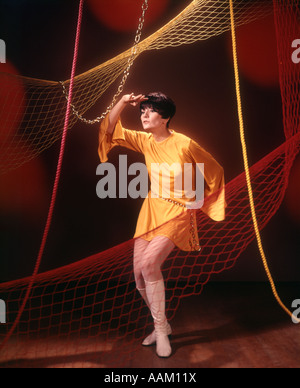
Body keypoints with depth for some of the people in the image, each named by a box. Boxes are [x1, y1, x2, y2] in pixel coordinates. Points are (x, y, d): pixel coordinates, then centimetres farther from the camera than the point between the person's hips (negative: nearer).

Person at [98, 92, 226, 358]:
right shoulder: (144, 141, 2)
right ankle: (162, 326, 26)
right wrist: (123, 102, -7)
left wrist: (199, 200, 4)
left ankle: (161, 329, -1)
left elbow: (215, 170, -3)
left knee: (149, 263, -24)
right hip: (151, 210, 6)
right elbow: (111, 131, 4)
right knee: (140, 273, 3)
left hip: (177, 213, -6)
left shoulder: (185, 144, -15)